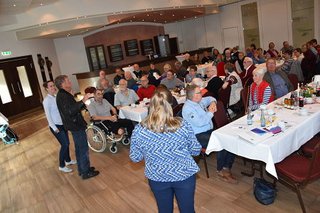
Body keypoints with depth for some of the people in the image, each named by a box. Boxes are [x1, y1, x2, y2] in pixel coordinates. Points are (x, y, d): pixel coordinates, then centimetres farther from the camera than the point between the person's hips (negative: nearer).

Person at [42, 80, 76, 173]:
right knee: (64, 145, -3)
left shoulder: (56, 97, 5)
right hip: (56, 126, -6)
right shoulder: (47, 100, -14)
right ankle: (62, 166, 13)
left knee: (67, 143, 14)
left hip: (62, 124, 7)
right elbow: (48, 115, -15)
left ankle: (68, 160, 35)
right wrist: (54, 128, -16)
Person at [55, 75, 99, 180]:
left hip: (75, 125, 11)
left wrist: (83, 104, 14)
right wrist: (82, 101, -39)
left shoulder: (64, 95, 13)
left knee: (79, 148, 19)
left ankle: (82, 169, 32)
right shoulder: (63, 96, -21)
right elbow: (69, 111, -35)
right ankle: (85, 172, 9)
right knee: (84, 149, -2)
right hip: (76, 126, -11)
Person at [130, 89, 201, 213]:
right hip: (185, 175, 0)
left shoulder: (139, 130, -16)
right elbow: (196, 151, -5)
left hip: (157, 178, 1)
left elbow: (135, 158, -4)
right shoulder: (183, 126, -17)